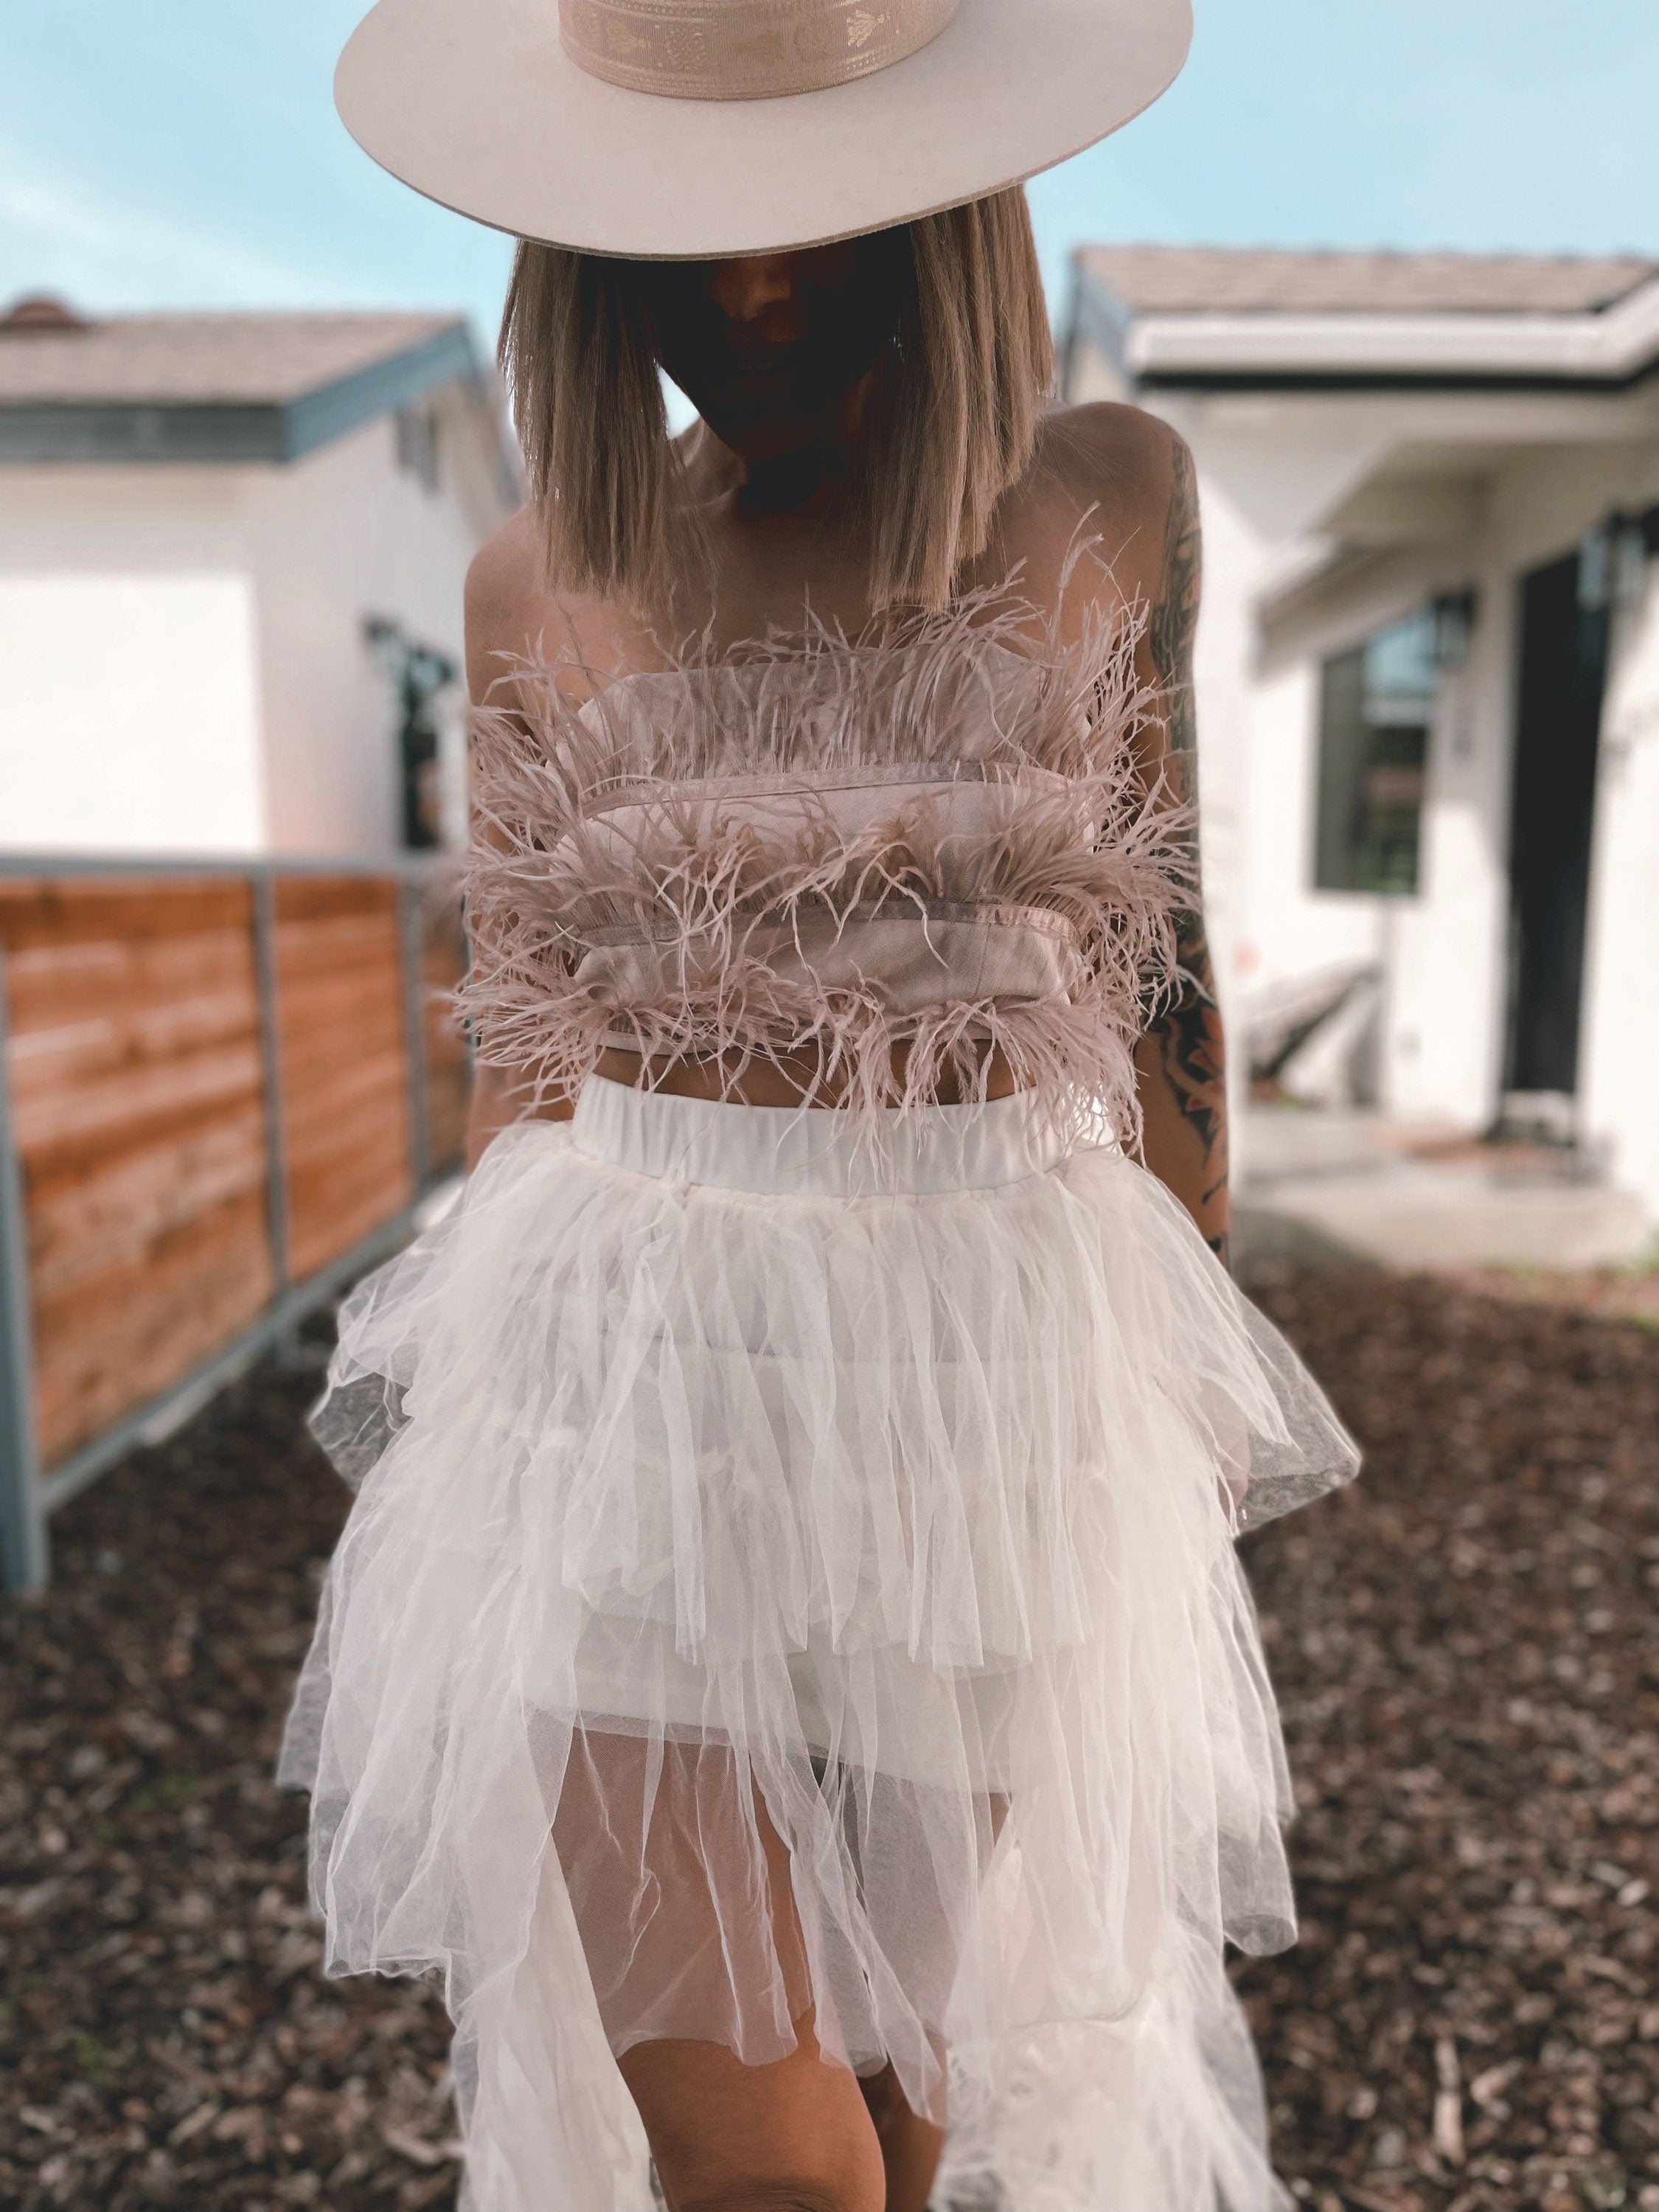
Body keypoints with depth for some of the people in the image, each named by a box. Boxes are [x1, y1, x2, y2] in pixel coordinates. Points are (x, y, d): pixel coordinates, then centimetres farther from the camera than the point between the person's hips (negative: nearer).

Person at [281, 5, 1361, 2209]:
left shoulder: (1107, 505, 3)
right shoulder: (541, 576, 4)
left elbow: (1163, 954, 8)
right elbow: (524, 1030, 9)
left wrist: (1190, 1401, 10)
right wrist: (497, 1393, 14)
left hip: (999, 1368, 1)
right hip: (633, 1372, 0)